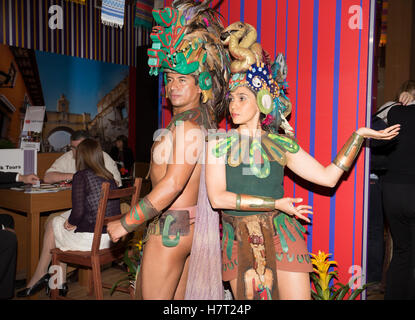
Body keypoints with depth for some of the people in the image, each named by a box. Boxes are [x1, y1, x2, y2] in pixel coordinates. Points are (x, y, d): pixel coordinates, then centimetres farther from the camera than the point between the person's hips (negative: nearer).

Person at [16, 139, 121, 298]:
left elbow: (78, 212, -17)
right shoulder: (109, 177, 7)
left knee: (52, 225, 20)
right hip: (110, 238, 6)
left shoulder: (81, 176, -11)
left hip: (89, 239, -6)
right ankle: (60, 282, 29)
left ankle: (39, 277, 38)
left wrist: (70, 222, 5)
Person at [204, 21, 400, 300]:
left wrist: (359, 135, -1)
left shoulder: (280, 143, 2)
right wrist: (276, 204, -14)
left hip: (282, 238, 1)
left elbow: (328, 177, 2)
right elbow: (217, 197, -12)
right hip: (238, 244, 0)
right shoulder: (220, 141, -2)